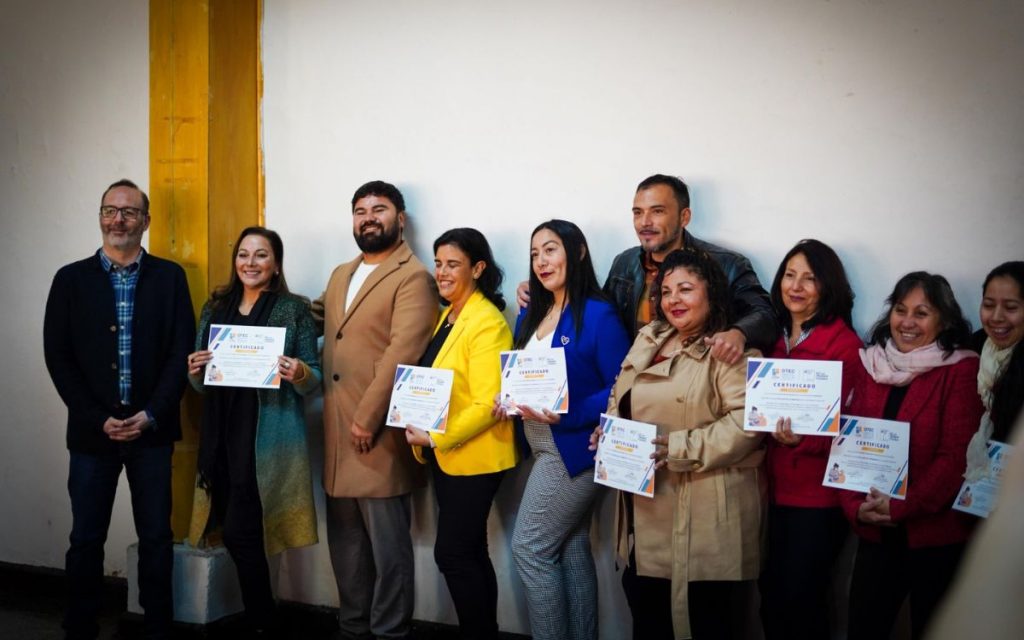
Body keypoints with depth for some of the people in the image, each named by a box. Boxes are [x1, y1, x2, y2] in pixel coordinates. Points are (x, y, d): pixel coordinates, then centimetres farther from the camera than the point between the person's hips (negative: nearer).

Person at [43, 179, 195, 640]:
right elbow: (58, 356, -1)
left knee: (156, 537, 6)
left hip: (152, 429, 0)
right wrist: (99, 419, -9)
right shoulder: (71, 279, 5)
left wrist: (151, 415, -10)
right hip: (92, 430, 0)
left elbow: (182, 351, -1)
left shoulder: (170, 277, 5)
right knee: (86, 539, 6)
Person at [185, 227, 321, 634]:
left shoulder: (295, 310, -1)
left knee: (239, 532, -8)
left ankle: (262, 624, 9)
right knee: (244, 532, 9)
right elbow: (201, 385, 15)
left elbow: (313, 382, -1)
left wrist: (300, 374, -22)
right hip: (224, 433, 5)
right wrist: (195, 371, -7)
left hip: (269, 436, -5)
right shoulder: (215, 308, 11)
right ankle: (263, 621, 24)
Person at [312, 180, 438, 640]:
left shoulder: (413, 277, -8)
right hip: (336, 429, 8)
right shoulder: (340, 275, 19)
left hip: (379, 433, -8)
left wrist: (367, 418, -19)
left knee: (387, 544, 1)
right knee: (345, 539, 15)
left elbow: (402, 354, -16)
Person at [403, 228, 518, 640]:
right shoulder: (446, 316, 12)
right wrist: (424, 436, 2)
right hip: (445, 456, 9)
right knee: (469, 553, 14)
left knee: (452, 554, -4)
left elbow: (487, 403, -22)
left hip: (473, 457, -9)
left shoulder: (487, 324, -16)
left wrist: (436, 438, -21)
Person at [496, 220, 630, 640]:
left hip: (574, 448, -8)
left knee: (529, 549, -4)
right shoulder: (530, 316, 10)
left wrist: (566, 416, -25)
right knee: (572, 551, 14)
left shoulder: (598, 315, -14)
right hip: (545, 449, 8)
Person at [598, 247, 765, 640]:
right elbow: (621, 401, 23)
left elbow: (747, 421, -21)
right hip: (647, 508, 8)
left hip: (703, 513, -7)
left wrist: (679, 447, -25)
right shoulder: (649, 341, 14)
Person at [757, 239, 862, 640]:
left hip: (818, 496, -6)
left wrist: (800, 438, -30)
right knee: (771, 595, 12)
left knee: (801, 599, 1)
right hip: (775, 489, 6)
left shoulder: (843, 343, -10)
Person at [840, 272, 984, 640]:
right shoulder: (871, 365, 7)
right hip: (876, 533, 4)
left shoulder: (961, 370, -6)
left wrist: (901, 506, -17)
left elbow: (956, 457, -14)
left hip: (937, 534, -4)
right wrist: (855, 506, -8)